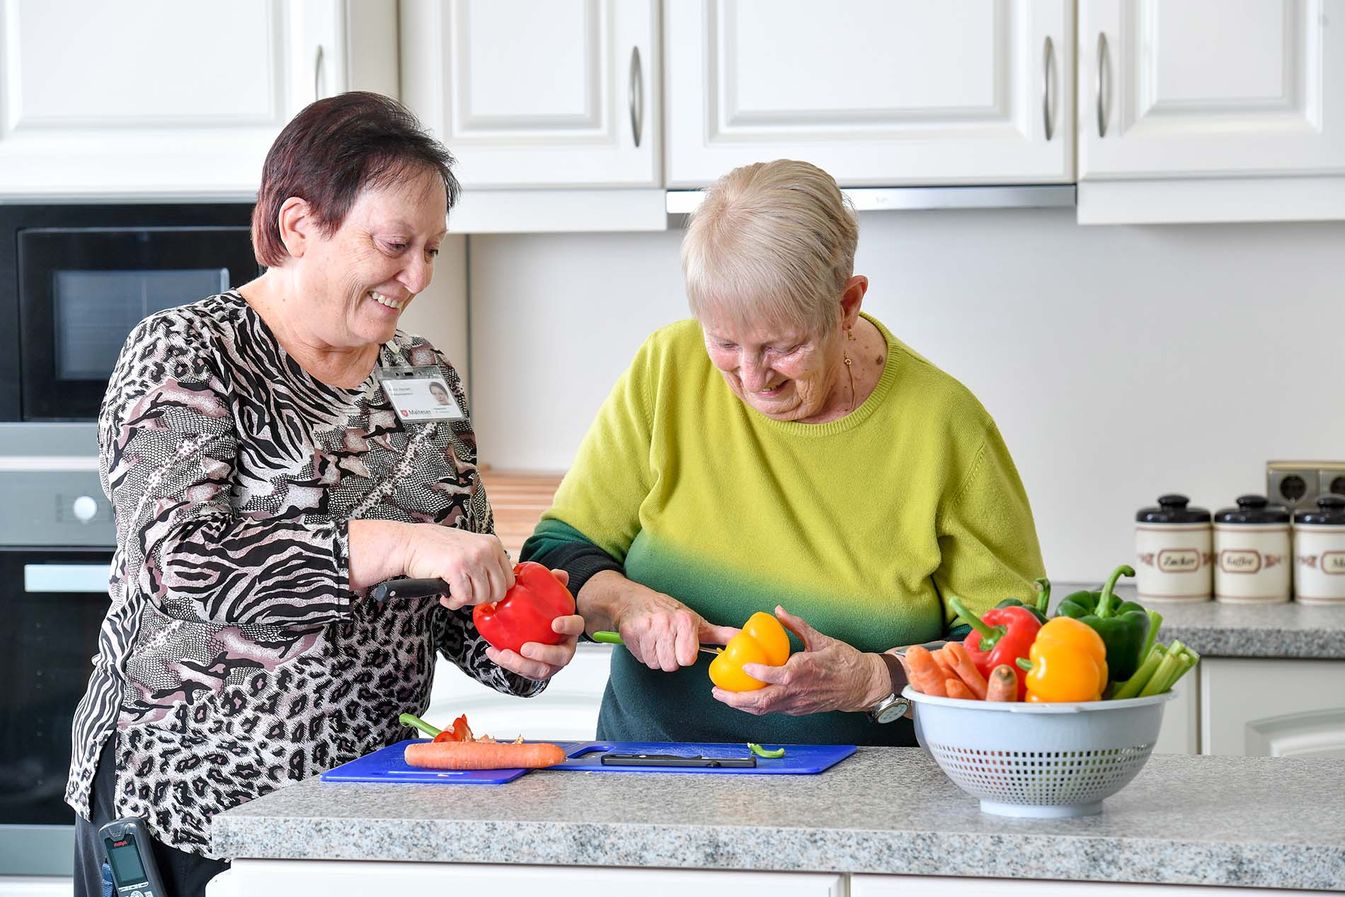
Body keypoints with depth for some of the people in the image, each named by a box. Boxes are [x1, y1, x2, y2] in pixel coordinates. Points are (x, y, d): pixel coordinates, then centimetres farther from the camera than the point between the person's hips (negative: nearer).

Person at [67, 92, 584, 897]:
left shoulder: (424, 375, 9)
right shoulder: (187, 354, -8)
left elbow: (456, 598, 15)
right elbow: (180, 562, -22)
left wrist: (515, 652, -7)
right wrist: (397, 545, -29)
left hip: (370, 809, 6)